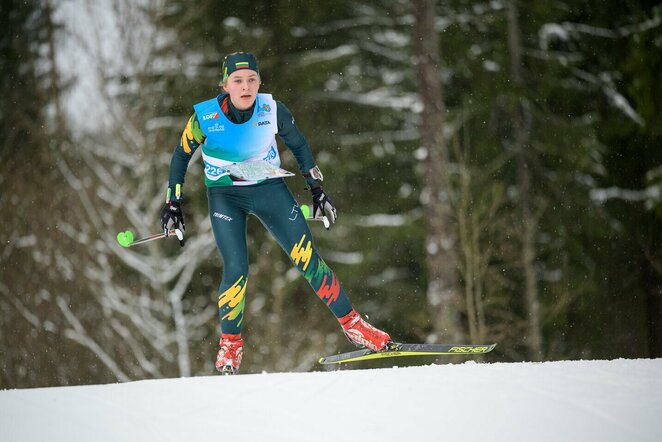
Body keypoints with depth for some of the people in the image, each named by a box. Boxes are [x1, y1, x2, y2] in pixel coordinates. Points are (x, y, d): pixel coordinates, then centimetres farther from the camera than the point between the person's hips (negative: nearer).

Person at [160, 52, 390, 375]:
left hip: (270, 190, 1)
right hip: (225, 197, -1)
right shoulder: (205, 116, -18)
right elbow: (181, 156, -2)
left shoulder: (272, 110, -14)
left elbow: (298, 146, 4)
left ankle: (353, 325, 5)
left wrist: (316, 190, 5)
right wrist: (173, 204, -2)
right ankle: (230, 344, 6)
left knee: (307, 259, -6)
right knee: (236, 271, -16)